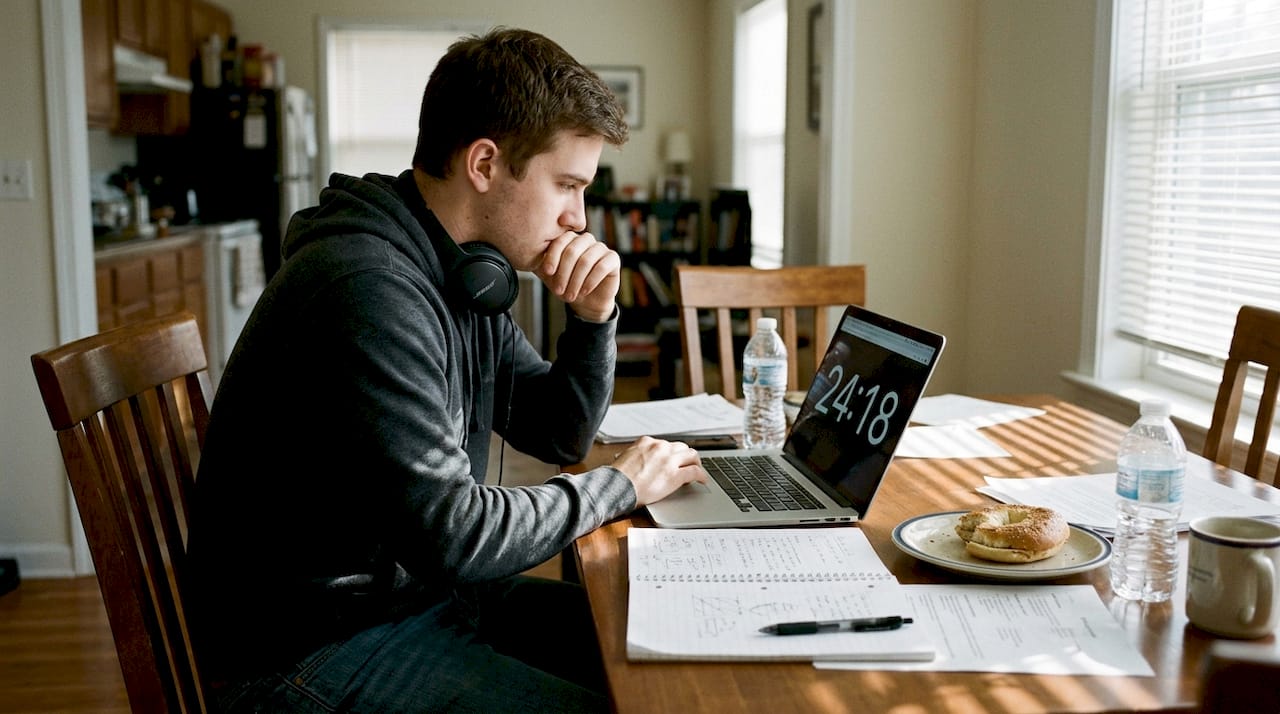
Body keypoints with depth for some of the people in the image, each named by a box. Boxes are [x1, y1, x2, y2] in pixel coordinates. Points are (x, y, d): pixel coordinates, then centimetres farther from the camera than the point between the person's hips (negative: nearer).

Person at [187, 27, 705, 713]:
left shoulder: (462, 278, 4)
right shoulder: (367, 290, -27)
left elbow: (560, 435, 12)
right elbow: (449, 532, -28)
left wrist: (593, 317, -6)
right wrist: (620, 486, -14)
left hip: (417, 590, 9)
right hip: (316, 649, -9)